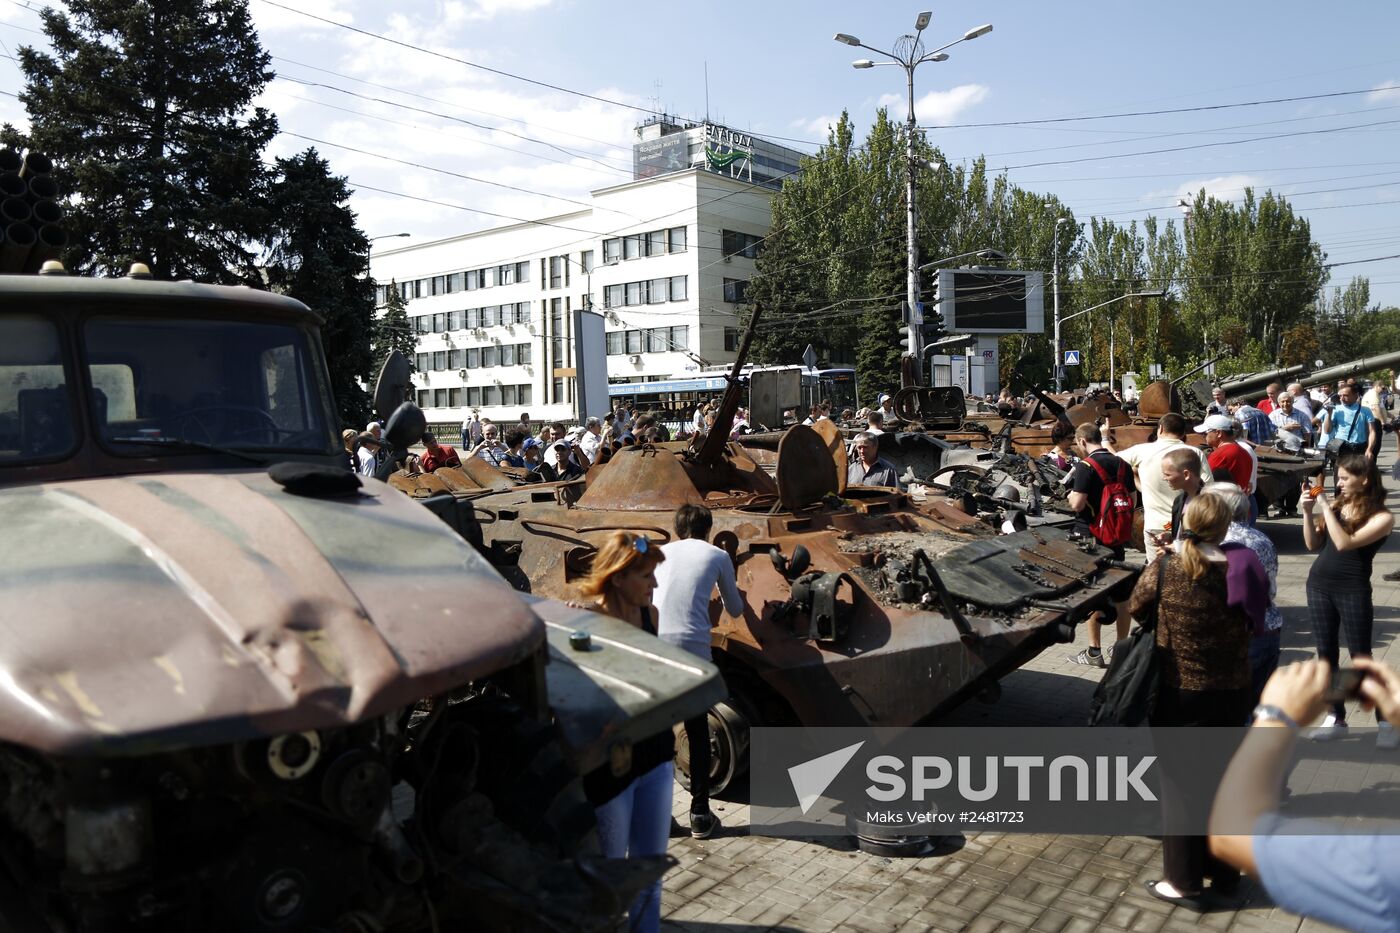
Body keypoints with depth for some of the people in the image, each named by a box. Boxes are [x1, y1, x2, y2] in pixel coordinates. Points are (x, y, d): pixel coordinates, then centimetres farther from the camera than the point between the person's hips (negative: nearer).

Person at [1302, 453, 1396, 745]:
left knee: (1361, 658, 1)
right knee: (1326, 654, 11)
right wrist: (1308, 512, -5)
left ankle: (1386, 720, 16)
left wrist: (1326, 508, -19)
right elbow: (1313, 544, 7)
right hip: (1319, 585, 5)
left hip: (1353, 590, -5)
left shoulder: (1382, 517, -11)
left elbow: (1344, 543, -23)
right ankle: (1336, 717, 22)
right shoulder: (1337, 505, 5)